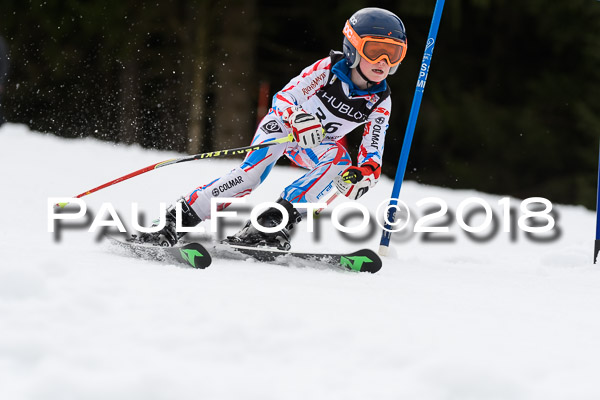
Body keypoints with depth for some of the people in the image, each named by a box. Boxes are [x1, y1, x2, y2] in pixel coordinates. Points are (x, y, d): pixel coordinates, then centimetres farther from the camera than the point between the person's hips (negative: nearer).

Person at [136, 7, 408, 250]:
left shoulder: (381, 103, -11)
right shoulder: (328, 69, -19)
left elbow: (373, 152, -13)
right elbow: (283, 98, -21)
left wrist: (366, 173, -37)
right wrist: (300, 119, -44)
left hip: (315, 147, 4)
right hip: (284, 125, -4)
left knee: (339, 159, -31)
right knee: (253, 172, -32)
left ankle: (274, 221, -38)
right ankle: (176, 219, -30)